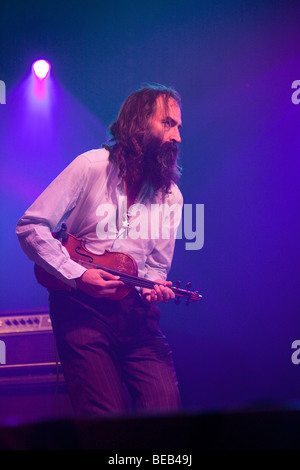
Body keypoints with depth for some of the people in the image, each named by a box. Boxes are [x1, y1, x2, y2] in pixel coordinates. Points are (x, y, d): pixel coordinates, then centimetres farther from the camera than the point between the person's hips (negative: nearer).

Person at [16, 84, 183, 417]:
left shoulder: (171, 196, 9)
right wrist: (78, 275, -15)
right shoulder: (91, 167, -4)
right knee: (108, 426, -10)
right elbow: (30, 227, -7)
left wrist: (154, 289, -8)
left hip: (135, 311, 4)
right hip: (82, 308, -4)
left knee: (166, 407, -10)